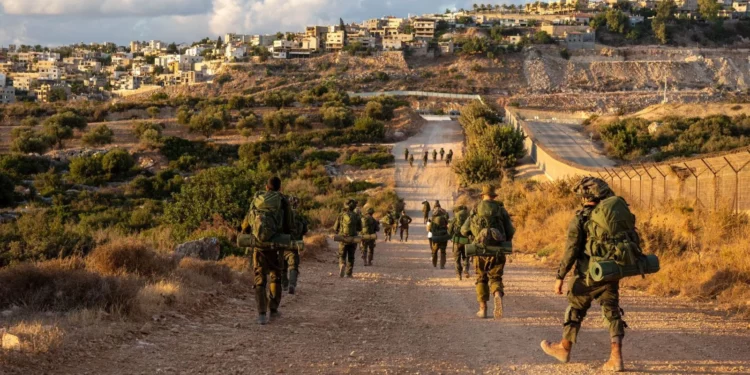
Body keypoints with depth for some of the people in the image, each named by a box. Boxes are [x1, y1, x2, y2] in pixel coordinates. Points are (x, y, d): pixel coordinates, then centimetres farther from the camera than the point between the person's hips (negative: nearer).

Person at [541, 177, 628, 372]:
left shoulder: (580, 220, -10)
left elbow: (571, 251, -14)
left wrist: (560, 277, -9)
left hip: (588, 275, -4)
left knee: (575, 310, 13)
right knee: (613, 313, 6)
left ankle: (564, 349, 28)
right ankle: (616, 357, -6)